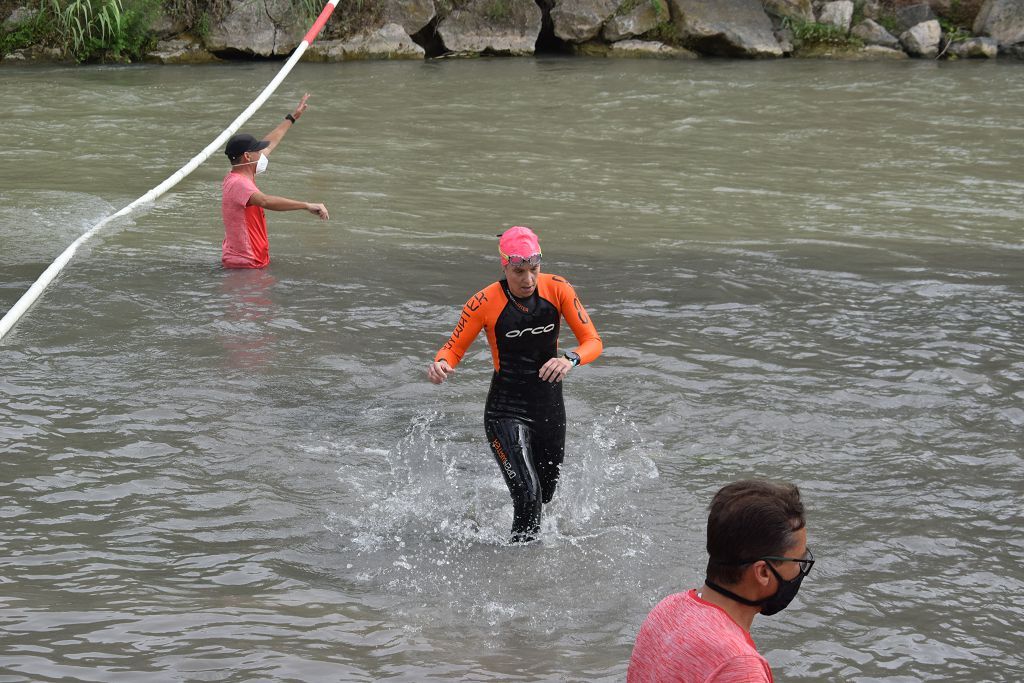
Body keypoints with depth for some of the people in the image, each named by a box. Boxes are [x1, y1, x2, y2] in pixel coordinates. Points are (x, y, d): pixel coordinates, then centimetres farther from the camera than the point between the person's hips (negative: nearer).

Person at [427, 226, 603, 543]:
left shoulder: (557, 289, -9)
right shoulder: (485, 302, -17)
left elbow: (593, 341, -7)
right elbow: (454, 349, -6)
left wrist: (571, 359, -29)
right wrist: (441, 363, -30)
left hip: (550, 408, 4)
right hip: (506, 412, -4)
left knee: (545, 496, 19)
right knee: (528, 497, -22)